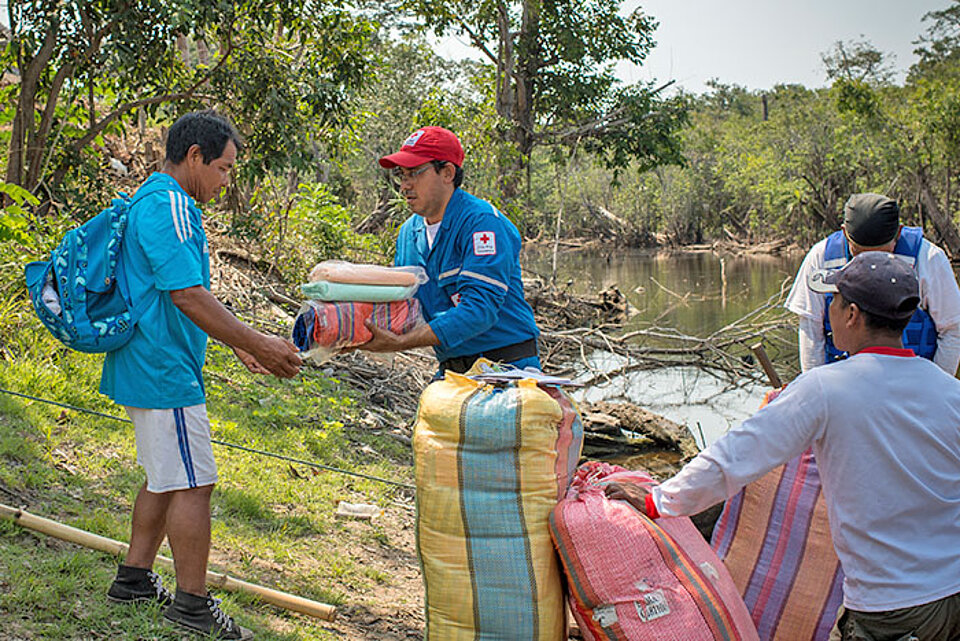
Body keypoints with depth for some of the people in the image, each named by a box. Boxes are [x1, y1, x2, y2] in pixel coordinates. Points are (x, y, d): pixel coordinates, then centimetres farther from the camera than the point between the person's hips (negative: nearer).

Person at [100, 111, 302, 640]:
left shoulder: (153, 200, 17)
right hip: (164, 370, -11)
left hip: (149, 364, 11)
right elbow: (188, 296, -25)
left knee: (165, 477, 19)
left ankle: (134, 578, 27)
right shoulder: (168, 207, -18)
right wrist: (256, 344, -20)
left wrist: (239, 344, 20)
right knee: (192, 483, -4)